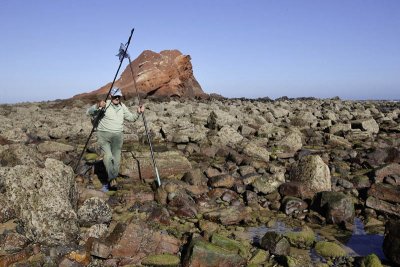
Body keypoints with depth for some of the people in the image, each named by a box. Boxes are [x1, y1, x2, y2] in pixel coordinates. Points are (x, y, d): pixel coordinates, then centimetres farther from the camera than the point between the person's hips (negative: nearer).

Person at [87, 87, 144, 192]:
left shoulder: (122, 107, 10)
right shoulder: (105, 105, -5)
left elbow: (131, 118, 19)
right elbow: (89, 112, -11)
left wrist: (138, 113, 0)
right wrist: (98, 106, -29)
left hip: (117, 136, 4)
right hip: (104, 134, -4)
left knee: (116, 159, 2)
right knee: (107, 156, -24)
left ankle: (109, 183, 12)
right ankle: (112, 179, -23)